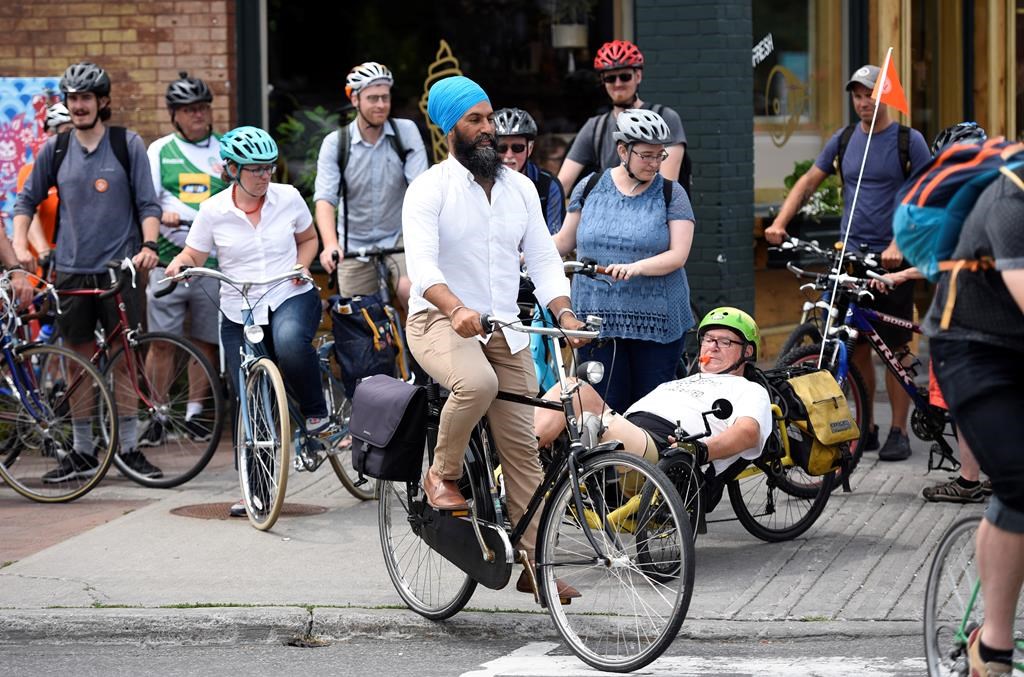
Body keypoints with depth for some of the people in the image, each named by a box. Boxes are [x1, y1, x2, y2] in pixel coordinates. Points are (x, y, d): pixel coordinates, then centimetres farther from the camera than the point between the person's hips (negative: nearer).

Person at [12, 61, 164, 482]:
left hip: (120, 269, -2)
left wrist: (149, 245, -15)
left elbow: (148, 203, 0)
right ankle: (83, 453, 12)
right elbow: (27, 201, 14)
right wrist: (20, 246, 0)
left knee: (123, 360, 0)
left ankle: (129, 448, 8)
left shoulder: (128, 144, 1)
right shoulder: (55, 149, 7)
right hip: (71, 270, 2)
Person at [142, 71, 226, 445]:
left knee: (206, 340, 5)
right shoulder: (160, 150, 7)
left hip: (214, 259, 1)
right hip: (169, 257, -1)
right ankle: (157, 416, 5)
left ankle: (194, 413, 16)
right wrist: (163, 215, -19)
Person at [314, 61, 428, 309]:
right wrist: (330, 244, -35)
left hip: (398, 236, -1)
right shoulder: (335, 143, -6)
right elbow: (325, 199, -16)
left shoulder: (406, 132, -6)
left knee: (408, 291, -28)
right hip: (353, 245, 1)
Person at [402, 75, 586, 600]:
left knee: (522, 448, -2)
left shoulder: (520, 188, 10)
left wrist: (564, 312, -13)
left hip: (504, 330, 5)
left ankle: (531, 564, 3)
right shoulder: (429, 188, -7)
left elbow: (543, 258, 6)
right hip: (439, 322, -5)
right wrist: (456, 309, -39)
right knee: (477, 382, -37)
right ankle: (443, 474, -11)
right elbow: (422, 265, -20)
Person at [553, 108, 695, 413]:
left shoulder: (671, 194, 2)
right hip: (597, 317, 1)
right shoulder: (590, 187, 8)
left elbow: (678, 255, -7)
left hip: (657, 321, -1)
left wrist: (637, 267, -24)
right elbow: (564, 241, 16)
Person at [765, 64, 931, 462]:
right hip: (850, 254, 4)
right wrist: (780, 223, -1)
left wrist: (897, 245, -21)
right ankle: (867, 427, 14)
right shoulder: (844, 140, 10)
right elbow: (809, 182, 14)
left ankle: (899, 432, 4)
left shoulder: (909, 141, -3)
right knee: (855, 345, 4)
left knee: (894, 348, -2)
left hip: (892, 258, -4)